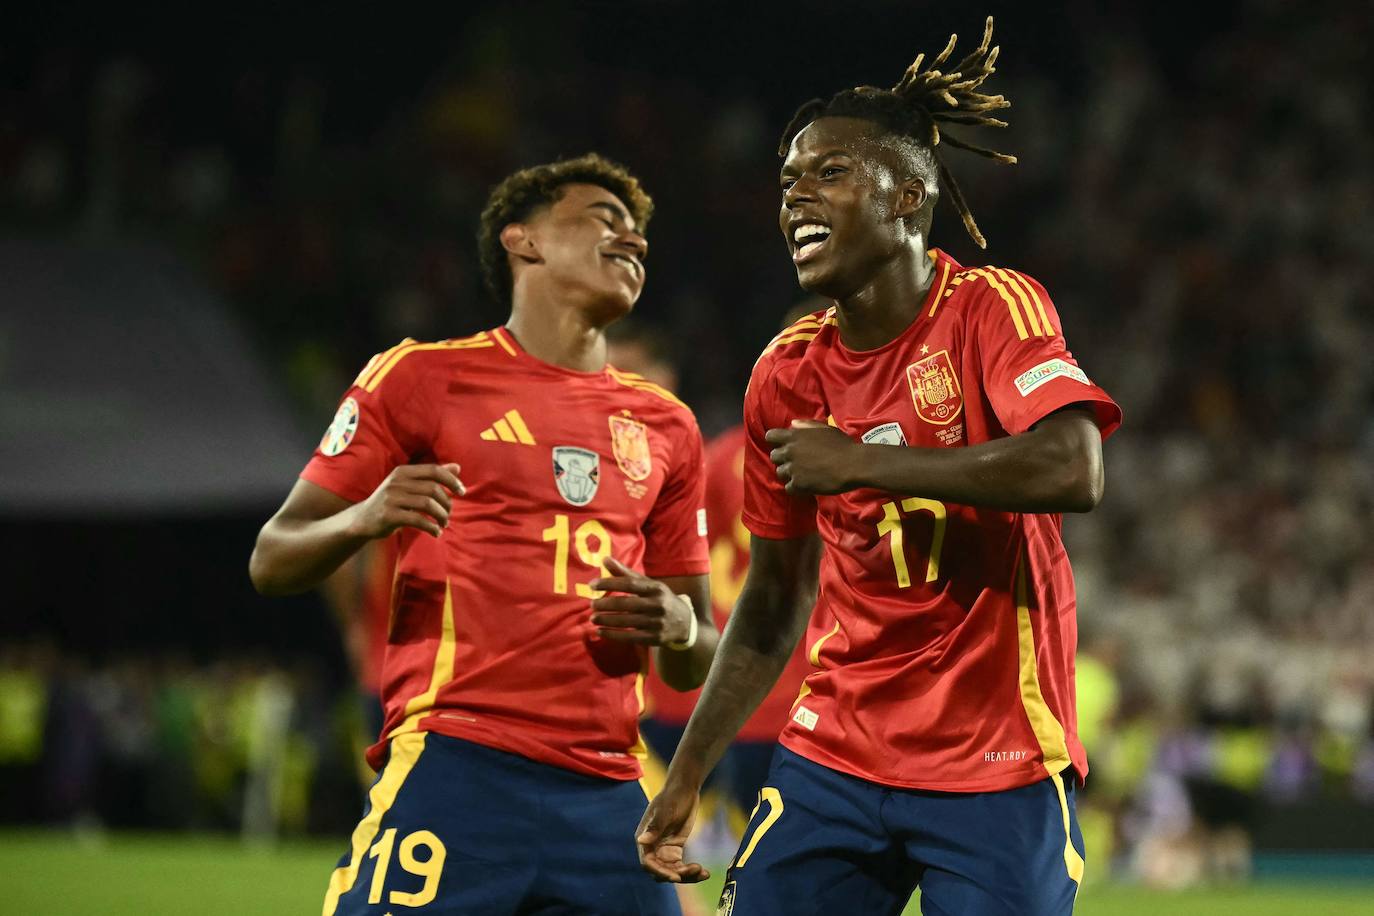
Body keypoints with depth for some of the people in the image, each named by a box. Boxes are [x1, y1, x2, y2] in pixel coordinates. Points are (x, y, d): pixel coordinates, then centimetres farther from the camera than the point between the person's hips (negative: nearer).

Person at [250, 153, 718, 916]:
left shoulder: (666, 426, 21)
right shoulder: (422, 377, 8)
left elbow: (692, 666, 25)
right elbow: (271, 562, 6)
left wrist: (677, 626, 1)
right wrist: (364, 518, -14)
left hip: (604, 793, 5)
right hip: (455, 761, -5)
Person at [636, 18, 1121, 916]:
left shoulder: (991, 309, -9)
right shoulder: (786, 376, 5)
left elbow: (1073, 471, -27)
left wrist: (859, 463, -20)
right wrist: (685, 778, 13)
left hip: (1000, 771, -4)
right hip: (834, 762, 4)